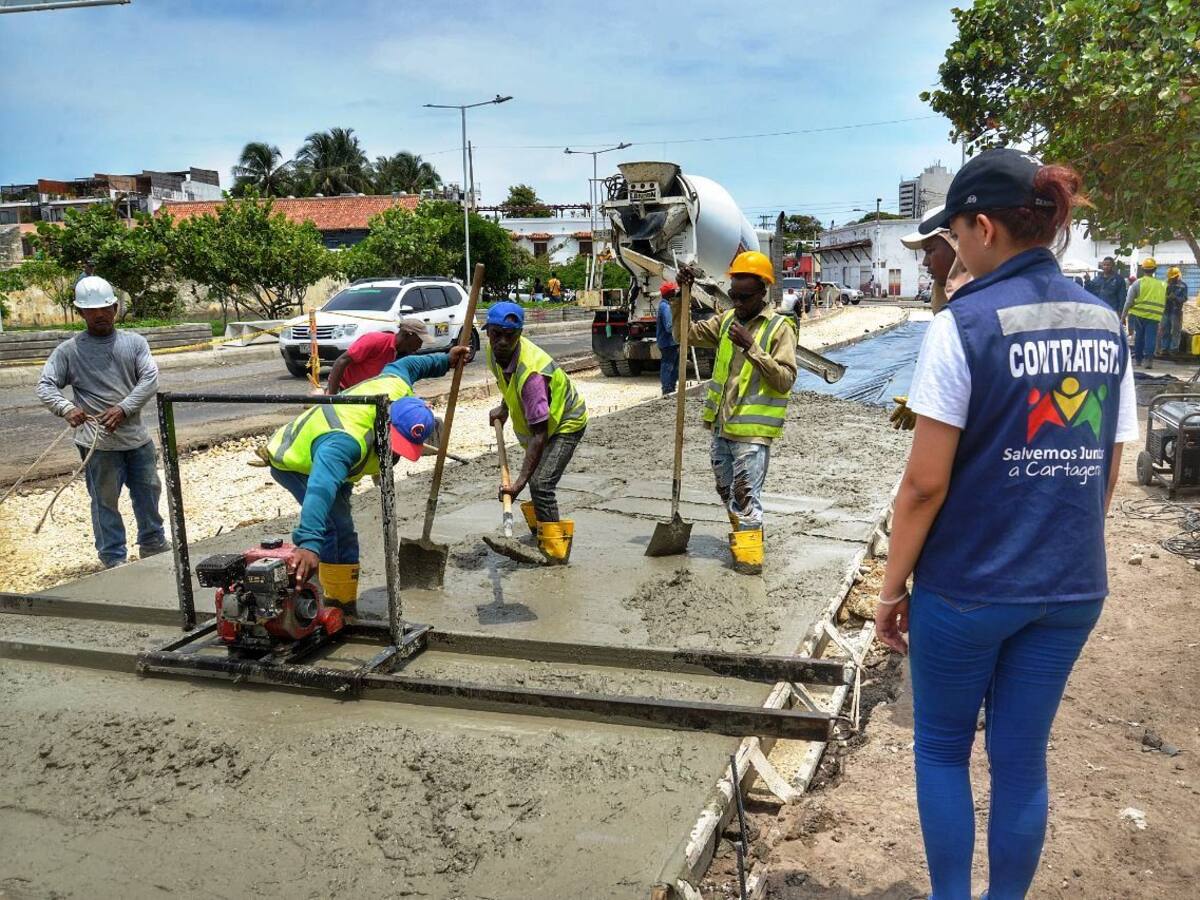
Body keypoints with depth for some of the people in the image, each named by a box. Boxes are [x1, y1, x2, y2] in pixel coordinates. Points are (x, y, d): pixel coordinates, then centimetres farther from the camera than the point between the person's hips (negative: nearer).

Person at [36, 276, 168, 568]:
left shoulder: (134, 342, 4)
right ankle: (114, 559, 15)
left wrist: (124, 408, -19)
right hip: (98, 444, -3)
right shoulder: (68, 350, -1)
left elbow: (150, 379, -6)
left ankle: (153, 544, 35)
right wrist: (67, 409, -24)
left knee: (149, 492, 15)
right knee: (105, 502, 3)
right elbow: (45, 386, -4)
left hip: (137, 437, 3)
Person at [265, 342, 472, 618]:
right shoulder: (346, 441, -49)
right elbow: (321, 488, -62)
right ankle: (341, 606, -10)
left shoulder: (397, 389, -24)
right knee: (338, 528, -21)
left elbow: (401, 366, 1)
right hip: (291, 464, -9)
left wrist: (444, 361, 15)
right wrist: (310, 543, -73)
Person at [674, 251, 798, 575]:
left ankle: (749, 550, 3)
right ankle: (742, 532, 38)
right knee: (726, 488, 19)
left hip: (752, 428, -7)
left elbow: (786, 379, -17)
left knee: (745, 493, -7)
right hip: (722, 424, 7)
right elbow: (687, 333, 13)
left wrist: (751, 347, -25)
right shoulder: (726, 321, 10)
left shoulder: (779, 328, -9)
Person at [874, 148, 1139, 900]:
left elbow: (926, 483, -16)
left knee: (942, 750, 16)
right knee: (1022, 759, 18)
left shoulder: (964, 325, -16)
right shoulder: (1105, 324, 3)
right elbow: (1107, 472, 8)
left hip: (968, 587, -5)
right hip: (1072, 588, 5)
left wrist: (892, 586, -5)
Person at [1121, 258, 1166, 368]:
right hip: (1154, 317, 1)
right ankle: (1148, 359, -17)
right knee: (1150, 338, -2)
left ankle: (1138, 359, 17)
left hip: (1138, 315, -1)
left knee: (1139, 336, 11)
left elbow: (1129, 301, -4)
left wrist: (1123, 316, 0)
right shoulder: (1161, 285, 10)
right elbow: (1164, 303, 16)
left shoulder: (1138, 283, -2)